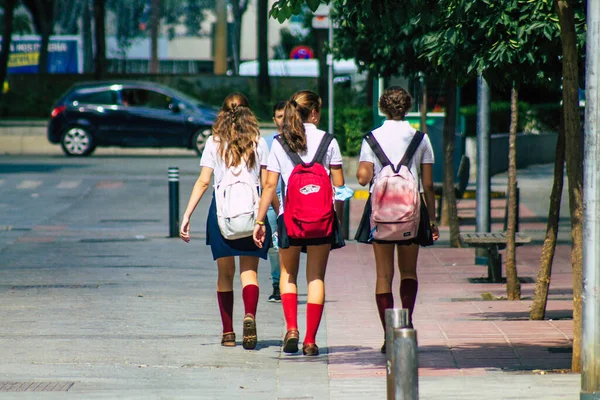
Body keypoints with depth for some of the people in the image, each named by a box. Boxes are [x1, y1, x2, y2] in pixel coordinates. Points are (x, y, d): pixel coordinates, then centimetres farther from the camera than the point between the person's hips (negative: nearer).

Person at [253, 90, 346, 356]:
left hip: (289, 215, 1)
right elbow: (339, 184, 1)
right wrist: (339, 217, 13)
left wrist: (260, 220, 3)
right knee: (316, 277, 5)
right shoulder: (327, 141, 0)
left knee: (288, 275, 17)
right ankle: (310, 340, 1)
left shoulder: (279, 143, 2)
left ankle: (291, 328, -3)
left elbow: (270, 185, -1)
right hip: (322, 215, -1)